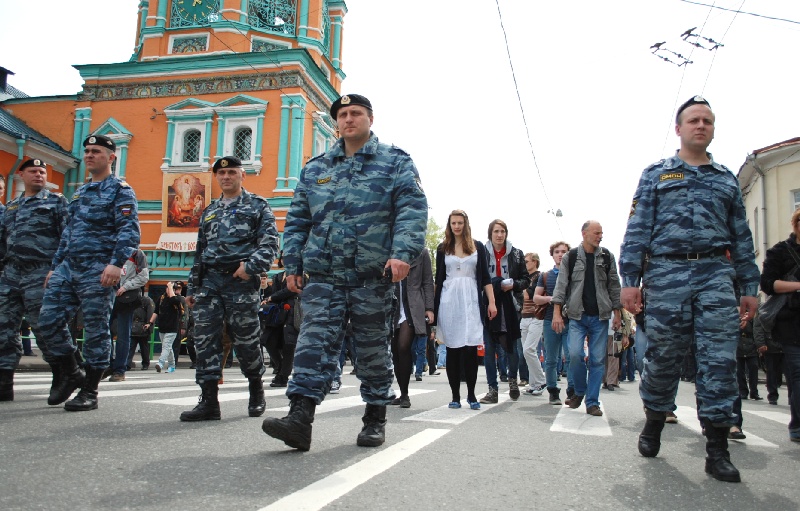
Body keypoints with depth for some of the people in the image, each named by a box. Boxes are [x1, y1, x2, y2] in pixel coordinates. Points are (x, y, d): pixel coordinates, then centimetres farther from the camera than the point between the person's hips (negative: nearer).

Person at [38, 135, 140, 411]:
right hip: (68, 267, 8)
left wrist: (116, 263, -27)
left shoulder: (120, 190, -3)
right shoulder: (80, 192, 22)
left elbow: (129, 230, -15)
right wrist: (55, 266, 22)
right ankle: (71, 373, 21)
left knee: (96, 330, -2)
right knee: (48, 321, 4)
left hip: (98, 271, -8)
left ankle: (90, 391, 6)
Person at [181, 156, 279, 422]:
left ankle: (256, 391, 21)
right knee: (205, 338, -3)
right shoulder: (209, 211, 24)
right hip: (210, 281, 5)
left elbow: (269, 242, -5)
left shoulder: (257, 205, 7)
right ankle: (209, 401, 1)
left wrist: (251, 265, -22)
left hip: (241, 281, -5)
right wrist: (192, 288, 19)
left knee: (246, 340, 0)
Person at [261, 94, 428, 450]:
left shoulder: (395, 162, 8)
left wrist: (402, 252, -19)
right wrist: (292, 262, 8)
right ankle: (300, 418, -10)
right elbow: (297, 219, 18)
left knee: (373, 348, 7)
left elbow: (412, 208, -5)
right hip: (323, 274, 3)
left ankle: (375, 418, 20)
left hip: (372, 274, -2)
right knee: (315, 341, -8)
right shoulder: (315, 168, 18)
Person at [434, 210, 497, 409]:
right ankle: (455, 395, 10)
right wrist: (433, 306, 6)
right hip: (449, 301, 1)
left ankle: (471, 395, 8)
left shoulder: (478, 248, 9)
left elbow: (485, 277, 7)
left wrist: (491, 302, -1)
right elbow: (438, 278, 10)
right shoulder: (442, 248, 10)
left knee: (470, 349, -5)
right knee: (453, 350, 2)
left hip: (471, 302, 0)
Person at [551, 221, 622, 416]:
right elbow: (561, 285, 0)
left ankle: (592, 402, 10)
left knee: (598, 359, 1)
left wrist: (617, 313, 6)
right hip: (577, 316, -2)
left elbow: (614, 286, 10)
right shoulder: (571, 257, 3)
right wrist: (557, 312, -8)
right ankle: (579, 391, 13)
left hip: (600, 316, 2)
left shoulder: (607, 257, 8)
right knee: (575, 354, -13)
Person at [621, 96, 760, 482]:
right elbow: (638, 230, 3)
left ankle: (717, 450, 3)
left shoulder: (727, 179, 20)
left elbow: (741, 237, 18)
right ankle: (653, 424, 25)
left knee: (719, 360, -4)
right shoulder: (656, 174, 12)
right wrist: (630, 280, -7)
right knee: (662, 357, 3)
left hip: (716, 274, 2)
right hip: (666, 273, -2)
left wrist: (750, 287, 11)